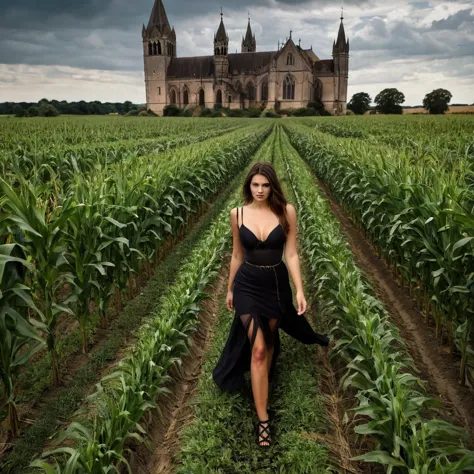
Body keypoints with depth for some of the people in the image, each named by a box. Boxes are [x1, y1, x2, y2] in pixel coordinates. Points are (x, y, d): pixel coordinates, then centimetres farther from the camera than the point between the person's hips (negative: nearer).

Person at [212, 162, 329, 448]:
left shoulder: (286, 211, -10)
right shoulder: (237, 214, -6)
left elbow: (291, 254, -7)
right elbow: (237, 255, 4)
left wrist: (300, 291, -13)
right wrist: (230, 289, 11)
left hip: (278, 284, 1)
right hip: (248, 285, -1)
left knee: (270, 339, 19)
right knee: (257, 348, -7)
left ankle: (264, 378, 51)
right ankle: (262, 419, 2)